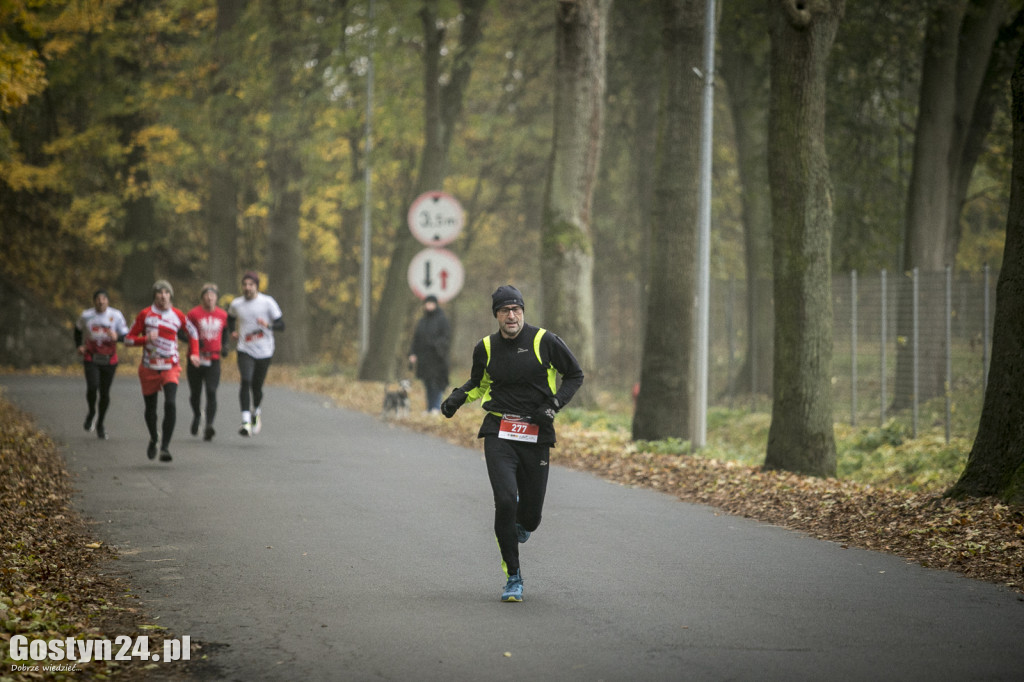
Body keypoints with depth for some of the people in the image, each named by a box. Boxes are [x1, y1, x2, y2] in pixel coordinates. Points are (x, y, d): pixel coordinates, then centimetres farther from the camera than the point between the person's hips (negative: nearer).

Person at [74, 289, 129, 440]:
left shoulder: (116, 315, -7)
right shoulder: (86, 316, -2)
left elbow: (126, 336, -7)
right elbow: (78, 329, 19)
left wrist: (117, 337, -29)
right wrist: (79, 346, 6)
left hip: (109, 360, 0)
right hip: (91, 359, 0)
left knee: (105, 393, 5)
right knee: (92, 387, -21)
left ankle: (100, 424, 27)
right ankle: (91, 413, 9)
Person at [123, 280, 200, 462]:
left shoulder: (178, 316, 3)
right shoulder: (145, 314, -1)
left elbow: (193, 333, 20)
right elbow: (128, 339, -1)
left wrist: (194, 354, 8)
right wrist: (146, 339, -18)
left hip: (171, 367, -1)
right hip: (149, 368, 1)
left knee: (170, 403, -21)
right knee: (150, 408, 10)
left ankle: (165, 447, -17)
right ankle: (154, 438, 40)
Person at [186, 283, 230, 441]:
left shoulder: (222, 315, 5)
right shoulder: (194, 313, -5)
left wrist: (225, 345, 4)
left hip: (214, 360, 1)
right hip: (196, 359, -1)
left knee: (211, 392, -14)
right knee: (195, 393, 11)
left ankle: (209, 427, -19)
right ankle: (197, 415, 42)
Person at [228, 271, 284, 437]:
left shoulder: (267, 302, -5)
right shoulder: (236, 304, 4)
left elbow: (281, 325, -5)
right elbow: (230, 317, 27)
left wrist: (268, 325, -26)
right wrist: (232, 331, 7)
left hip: (264, 352, -1)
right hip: (245, 350, 1)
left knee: (256, 387, 6)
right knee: (246, 382, -20)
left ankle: (256, 411, 39)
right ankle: (246, 421, -27)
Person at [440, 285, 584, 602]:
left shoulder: (545, 341, -4)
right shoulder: (486, 348, 4)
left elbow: (575, 375, 8)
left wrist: (553, 405, -7)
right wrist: (456, 399, 4)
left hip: (536, 435, 0)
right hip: (499, 433, 0)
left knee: (531, 513, 3)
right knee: (505, 501, -19)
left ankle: (521, 527, 45)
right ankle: (513, 577, -6)